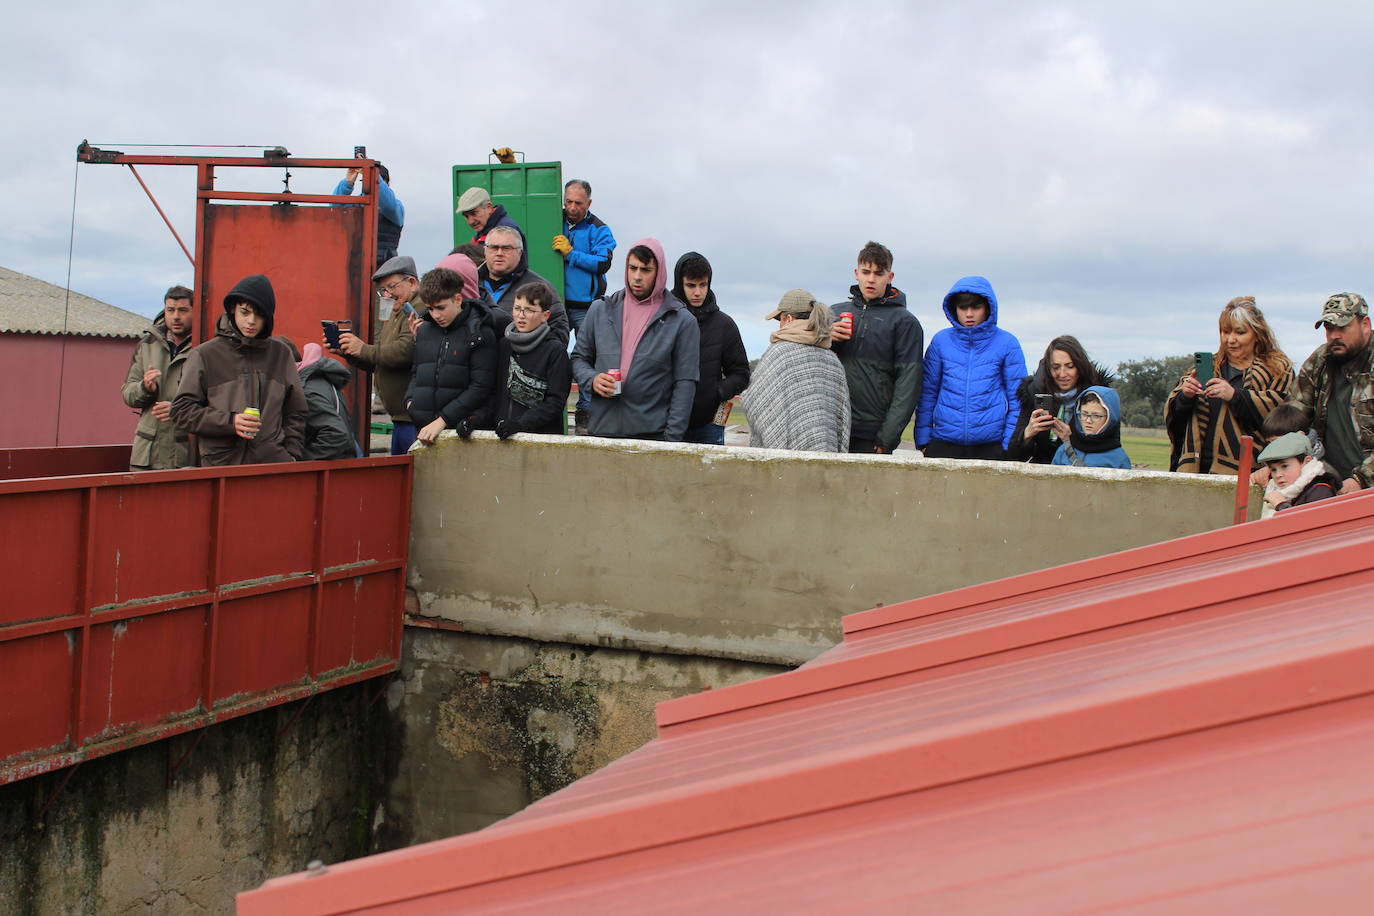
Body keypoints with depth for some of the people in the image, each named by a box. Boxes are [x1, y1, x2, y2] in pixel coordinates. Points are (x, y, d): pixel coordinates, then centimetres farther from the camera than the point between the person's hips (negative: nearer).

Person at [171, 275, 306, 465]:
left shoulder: (280, 354, 14)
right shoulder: (205, 355, 6)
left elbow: (296, 413, 19)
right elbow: (182, 410, 4)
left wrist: (291, 455, 7)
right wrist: (229, 422, -9)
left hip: (273, 462, 2)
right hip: (220, 463, -2)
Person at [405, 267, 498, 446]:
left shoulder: (480, 334, -6)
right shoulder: (424, 330, 13)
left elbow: (481, 387, -11)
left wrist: (442, 421, -15)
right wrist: (410, 401, 4)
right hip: (424, 428, 5)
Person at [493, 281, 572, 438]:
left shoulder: (556, 350, -4)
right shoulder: (504, 344, 12)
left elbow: (556, 402, -8)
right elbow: (494, 390, 14)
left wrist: (520, 423, -14)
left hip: (543, 433, -4)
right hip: (502, 434, 4)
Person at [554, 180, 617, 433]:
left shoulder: (599, 230, 2)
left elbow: (603, 263, -11)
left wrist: (570, 253, -14)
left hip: (586, 307, -2)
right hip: (555, 304, 2)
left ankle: (585, 412, 6)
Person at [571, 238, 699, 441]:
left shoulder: (682, 322, 2)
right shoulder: (600, 310, 11)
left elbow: (685, 383, -1)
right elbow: (579, 358, 19)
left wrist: (672, 437, -9)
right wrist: (592, 379, -4)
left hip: (653, 433, -3)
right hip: (601, 430, 3)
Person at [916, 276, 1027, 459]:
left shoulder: (1007, 343, 2)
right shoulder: (941, 341, 6)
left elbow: (1017, 397, 4)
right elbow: (927, 392, 9)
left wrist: (1010, 444, -3)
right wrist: (923, 440, 4)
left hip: (992, 445, -1)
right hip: (943, 443, 1)